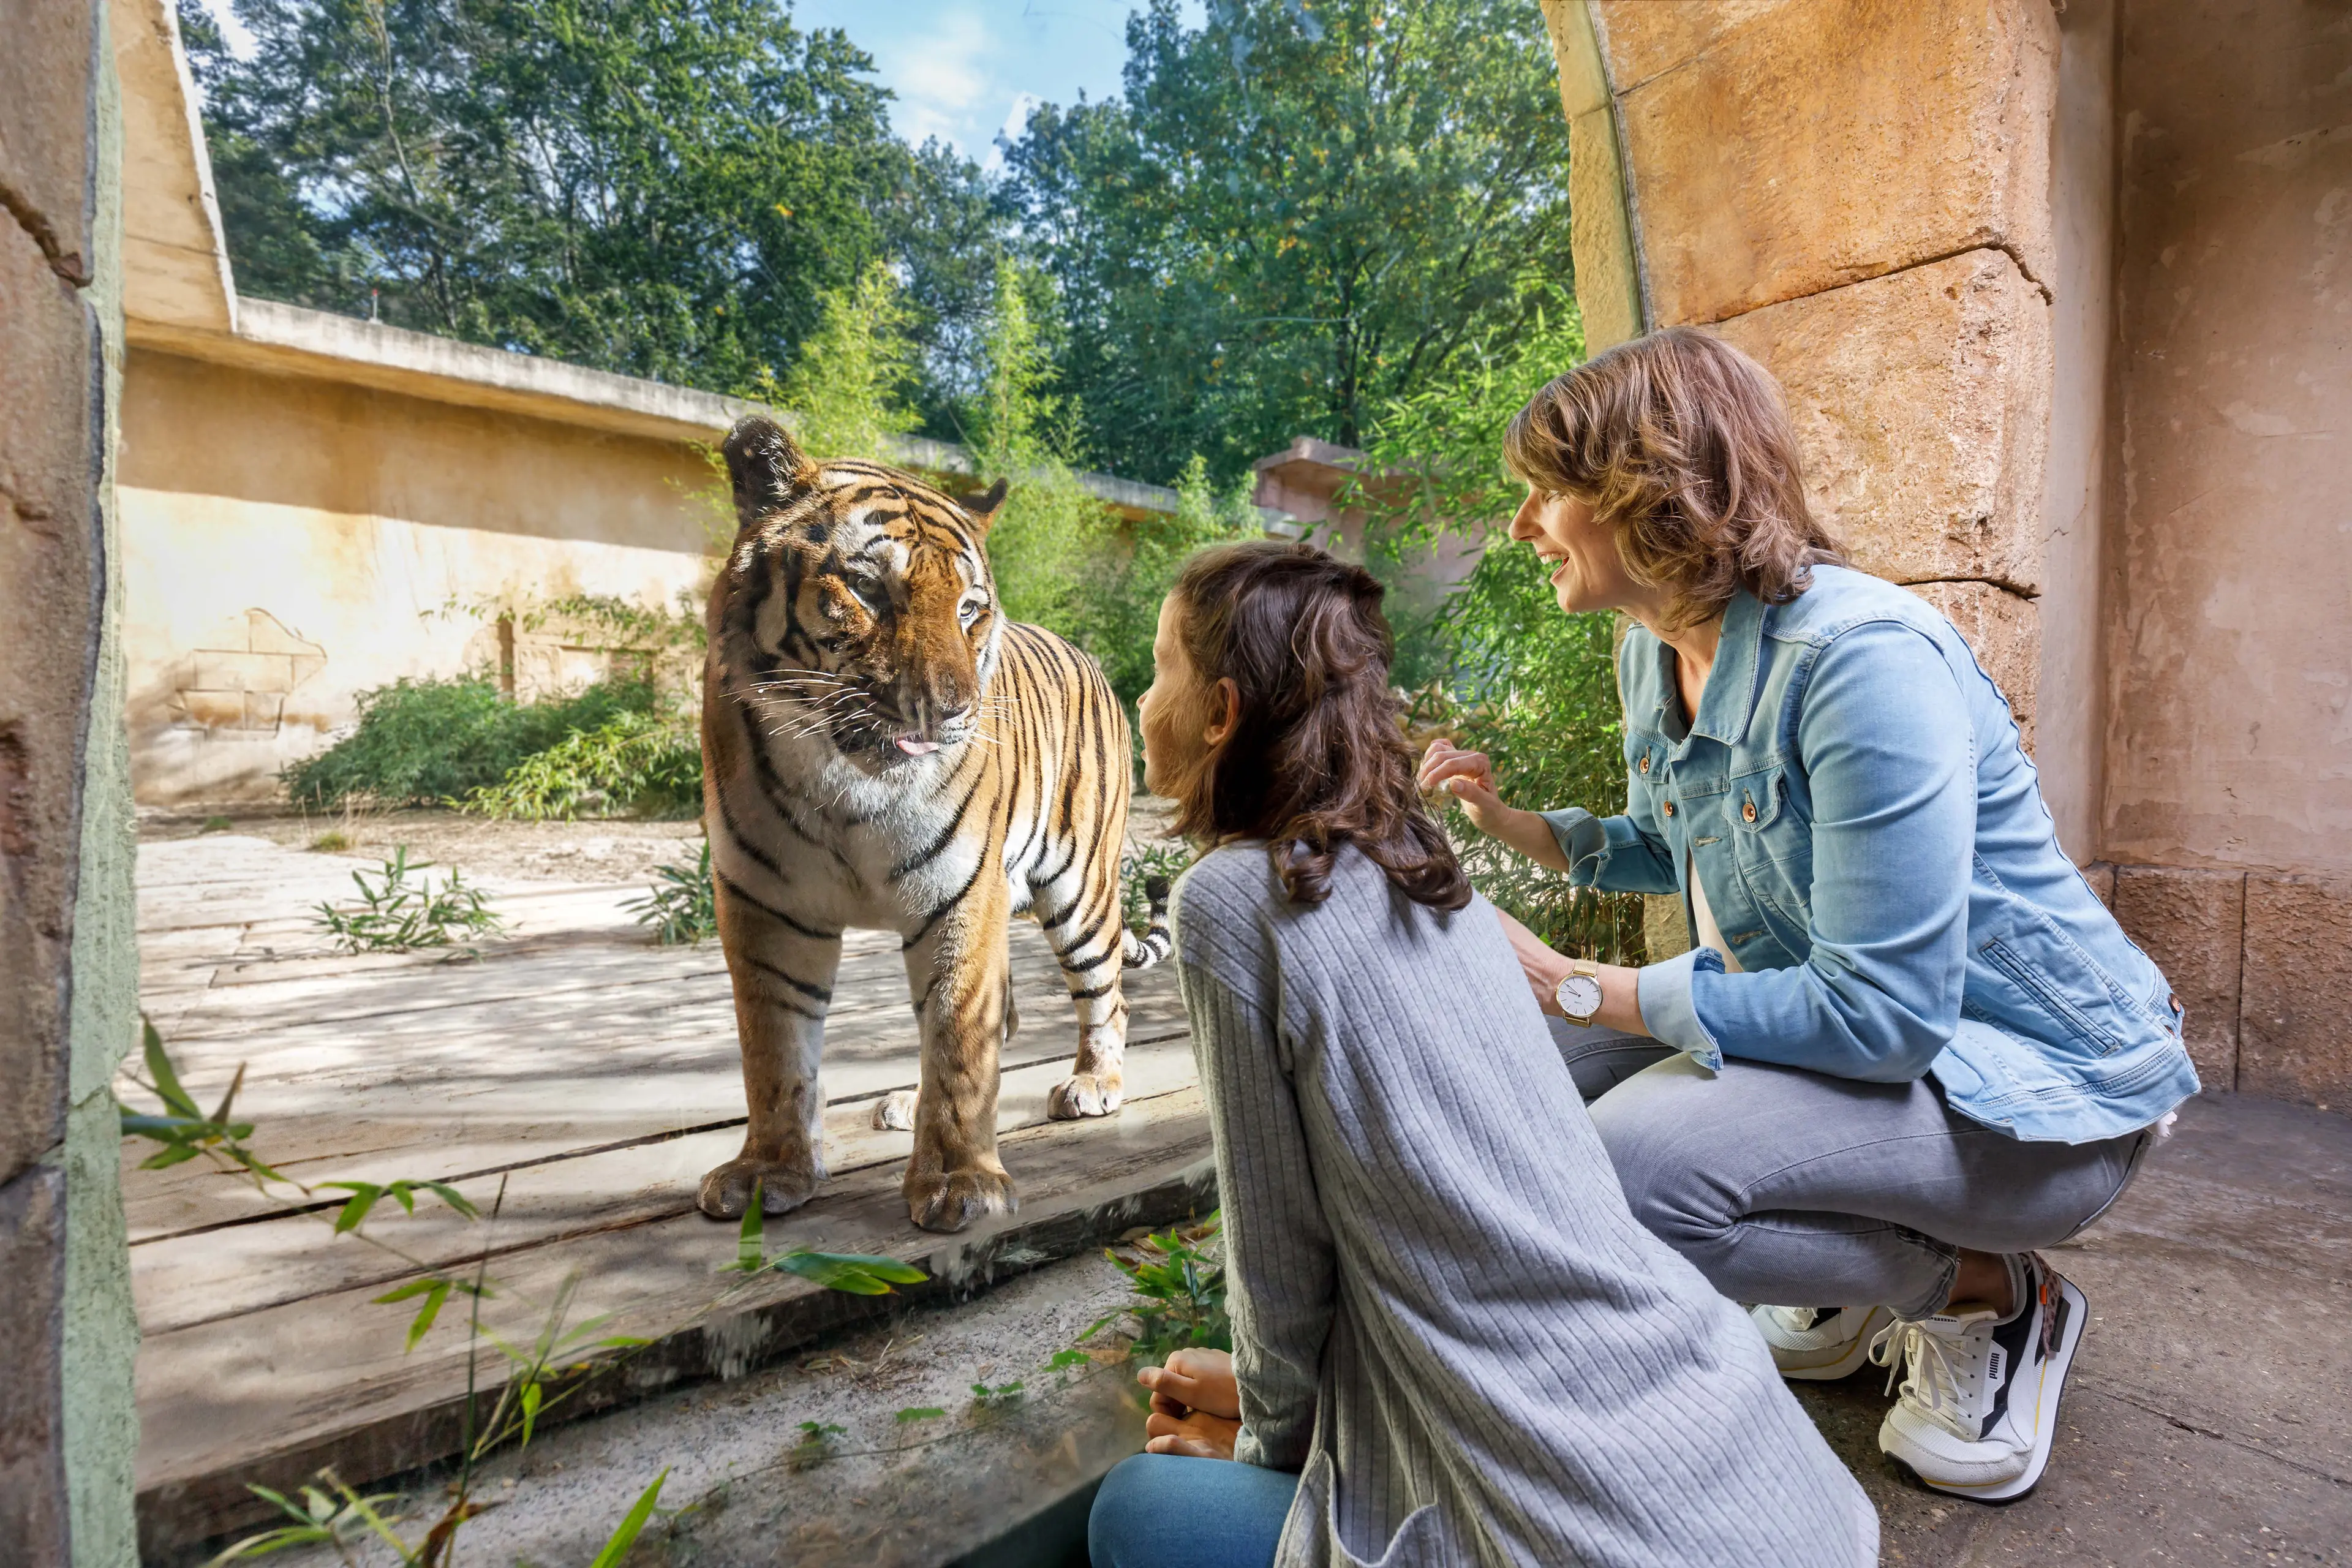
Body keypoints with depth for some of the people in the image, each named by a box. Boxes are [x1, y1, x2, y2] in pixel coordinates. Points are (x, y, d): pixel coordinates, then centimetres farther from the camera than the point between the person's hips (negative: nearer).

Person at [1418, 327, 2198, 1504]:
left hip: (2036, 1084, -8)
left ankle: (1991, 1294, 1)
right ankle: (1858, 1287, 16)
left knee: (1625, 1166, -29)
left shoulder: (1861, 659, -28)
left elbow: (1884, 1013, -29)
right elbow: (1673, 851, 16)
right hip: (1864, 1020, 9)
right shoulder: (1654, 652, 0)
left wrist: (1577, 989, -27)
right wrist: (1507, 820, 1)